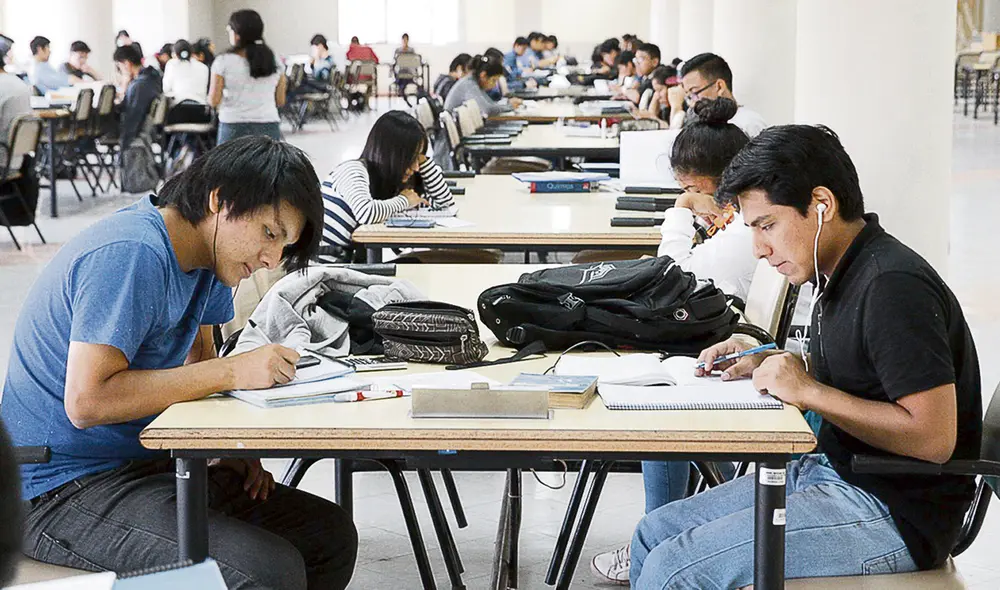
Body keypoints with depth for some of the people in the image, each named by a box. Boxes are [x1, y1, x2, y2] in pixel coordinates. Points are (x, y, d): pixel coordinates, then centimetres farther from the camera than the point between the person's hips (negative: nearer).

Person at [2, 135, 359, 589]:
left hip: (146, 464, 10)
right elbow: (86, 402, -27)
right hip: (65, 492, -9)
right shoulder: (130, 254, -21)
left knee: (331, 535, 4)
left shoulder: (208, 253, 7)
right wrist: (232, 372, -24)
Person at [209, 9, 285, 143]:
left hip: (234, 128, -2)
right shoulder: (274, 61, 5)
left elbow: (213, 101, -5)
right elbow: (280, 101, 9)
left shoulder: (224, 62, -4)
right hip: (269, 128, 3)